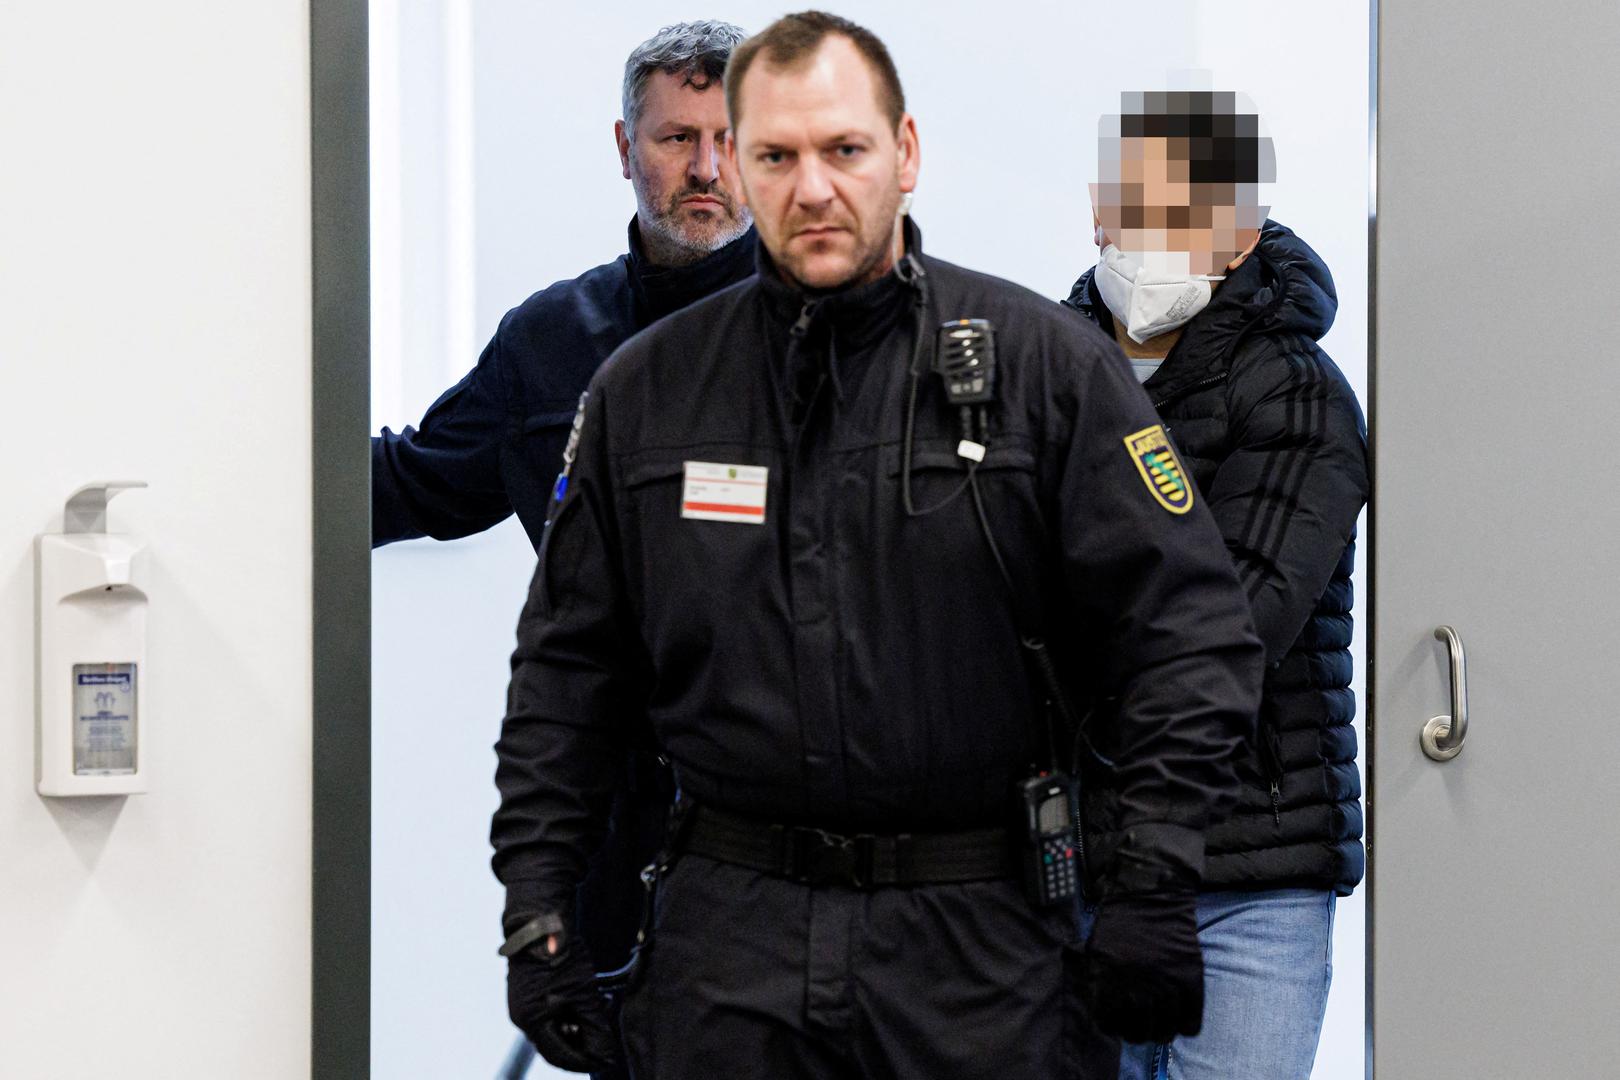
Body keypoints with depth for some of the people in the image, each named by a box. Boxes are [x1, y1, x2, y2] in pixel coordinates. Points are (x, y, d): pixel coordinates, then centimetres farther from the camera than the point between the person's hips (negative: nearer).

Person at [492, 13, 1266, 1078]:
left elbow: (1190, 630, -4)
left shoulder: (1048, 364, -1)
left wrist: (1152, 890, -11)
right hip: (726, 937, 2)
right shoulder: (645, 391, 8)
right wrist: (537, 904, 6)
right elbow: (566, 669, 14)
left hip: (978, 947, -2)